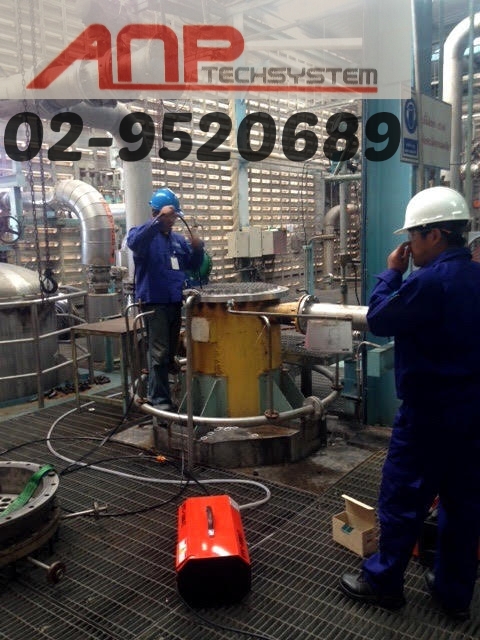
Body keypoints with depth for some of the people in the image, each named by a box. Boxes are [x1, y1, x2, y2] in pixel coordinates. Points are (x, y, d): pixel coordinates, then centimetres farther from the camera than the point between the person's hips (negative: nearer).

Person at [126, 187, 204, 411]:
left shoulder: (178, 239, 15)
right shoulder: (144, 235, -5)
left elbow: (193, 265, 18)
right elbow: (134, 243, -29)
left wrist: (197, 248, -3)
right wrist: (158, 220, -36)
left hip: (176, 302, 7)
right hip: (154, 302, -7)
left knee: (172, 351, 13)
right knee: (159, 353, -8)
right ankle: (159, 399, -1)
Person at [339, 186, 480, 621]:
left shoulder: (429, 281, -22)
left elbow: (379, 321, -11)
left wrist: (392, 273, -1)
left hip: (429, 412, -8)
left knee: (402, 499, 7)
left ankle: (383, 581, 23)